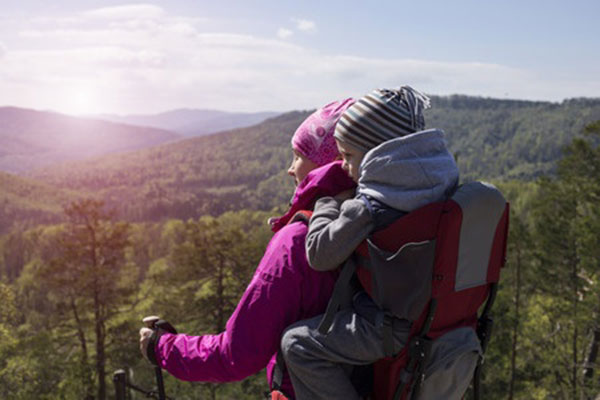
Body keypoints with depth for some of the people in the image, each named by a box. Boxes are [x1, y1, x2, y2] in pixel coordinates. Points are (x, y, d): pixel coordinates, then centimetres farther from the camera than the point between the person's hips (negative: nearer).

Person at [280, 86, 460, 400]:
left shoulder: (367, 207, -24)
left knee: (298, 344, -3)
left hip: (392, 328, -9)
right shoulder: (438, 183, 0)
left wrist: (329, 204, 0)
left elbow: (319, 254, -16)